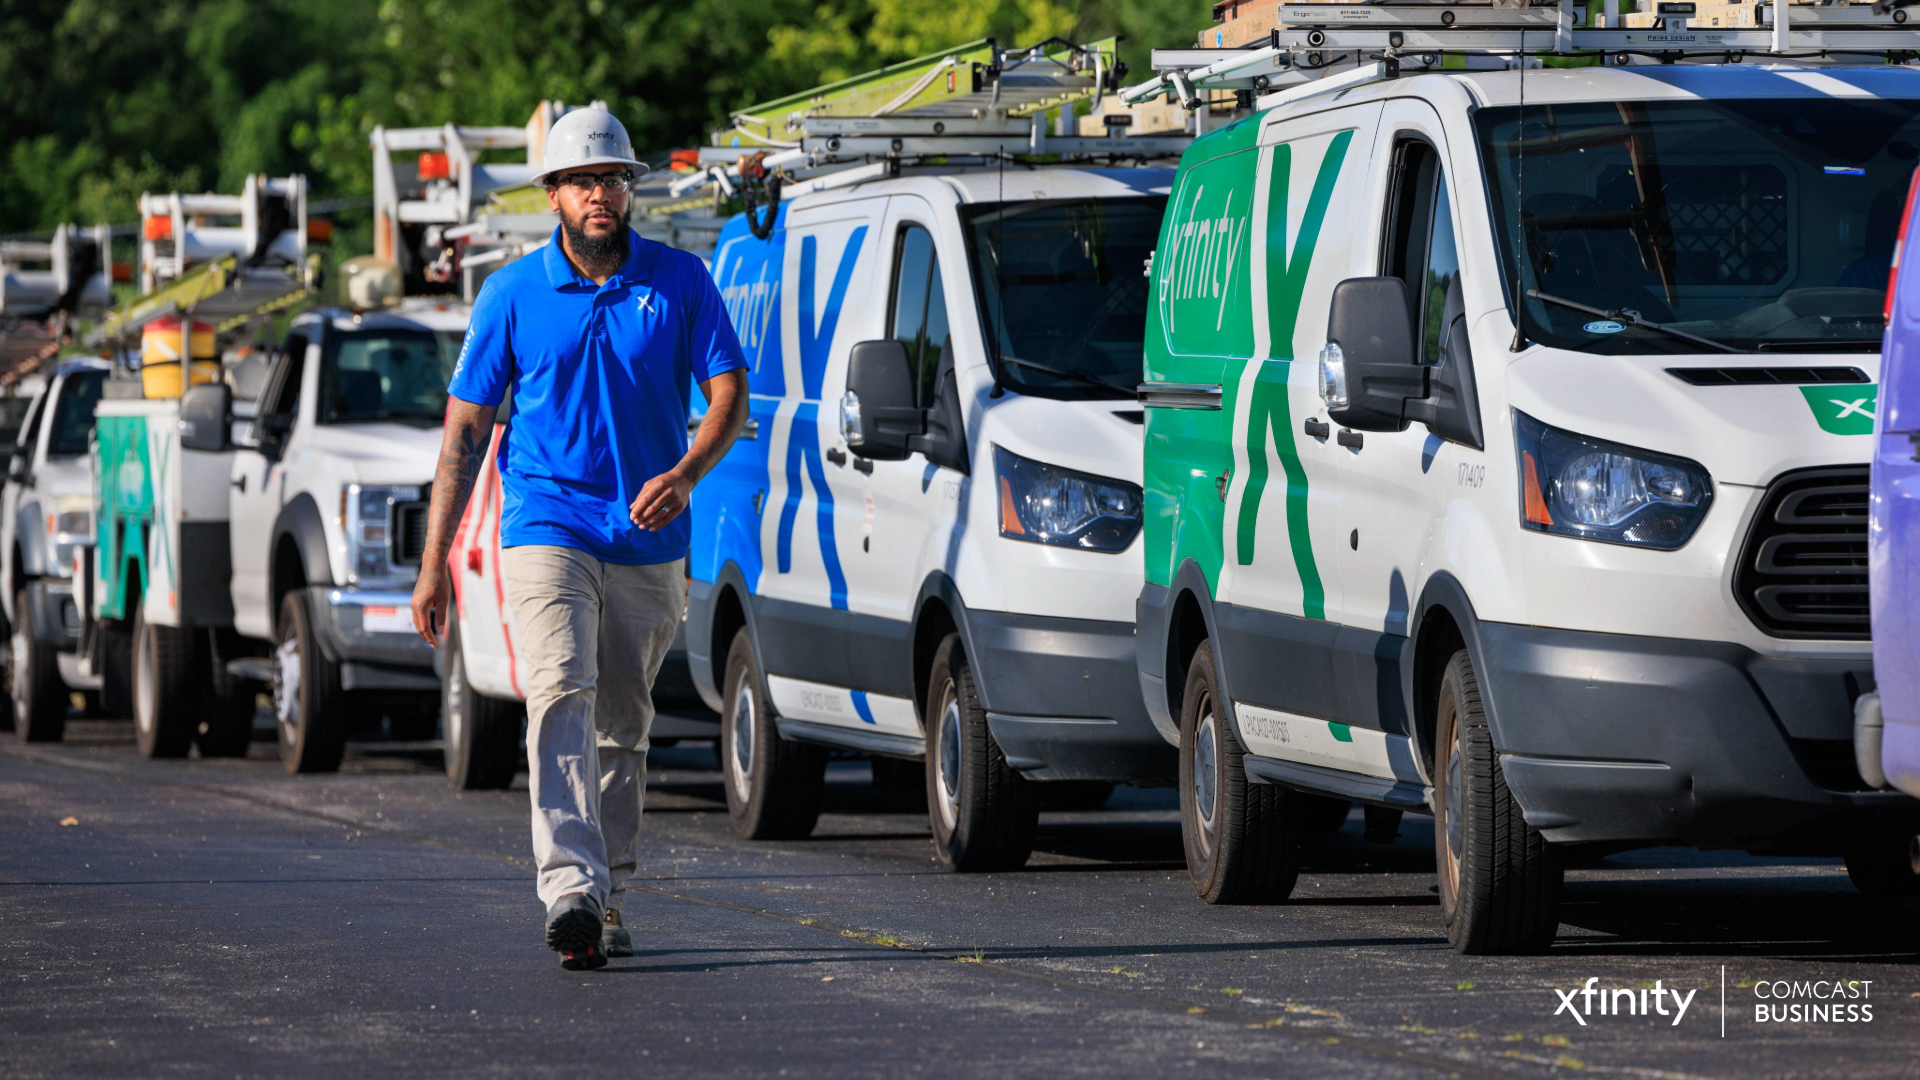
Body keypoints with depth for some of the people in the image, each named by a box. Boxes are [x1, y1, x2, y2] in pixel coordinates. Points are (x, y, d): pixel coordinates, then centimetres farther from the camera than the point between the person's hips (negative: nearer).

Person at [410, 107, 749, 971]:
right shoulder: (513, 296, 1)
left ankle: (609, 898, 23)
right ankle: (571, 892, -32)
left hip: (648, 541, 2)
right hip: (548, 529, -2)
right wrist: (434, 561, 1)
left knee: (624, 725, 11)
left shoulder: (680, 282, 3)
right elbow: (464, 429, 4)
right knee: (562, 697, -20)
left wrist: (686, 473, -20)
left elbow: (729, 392, 1)